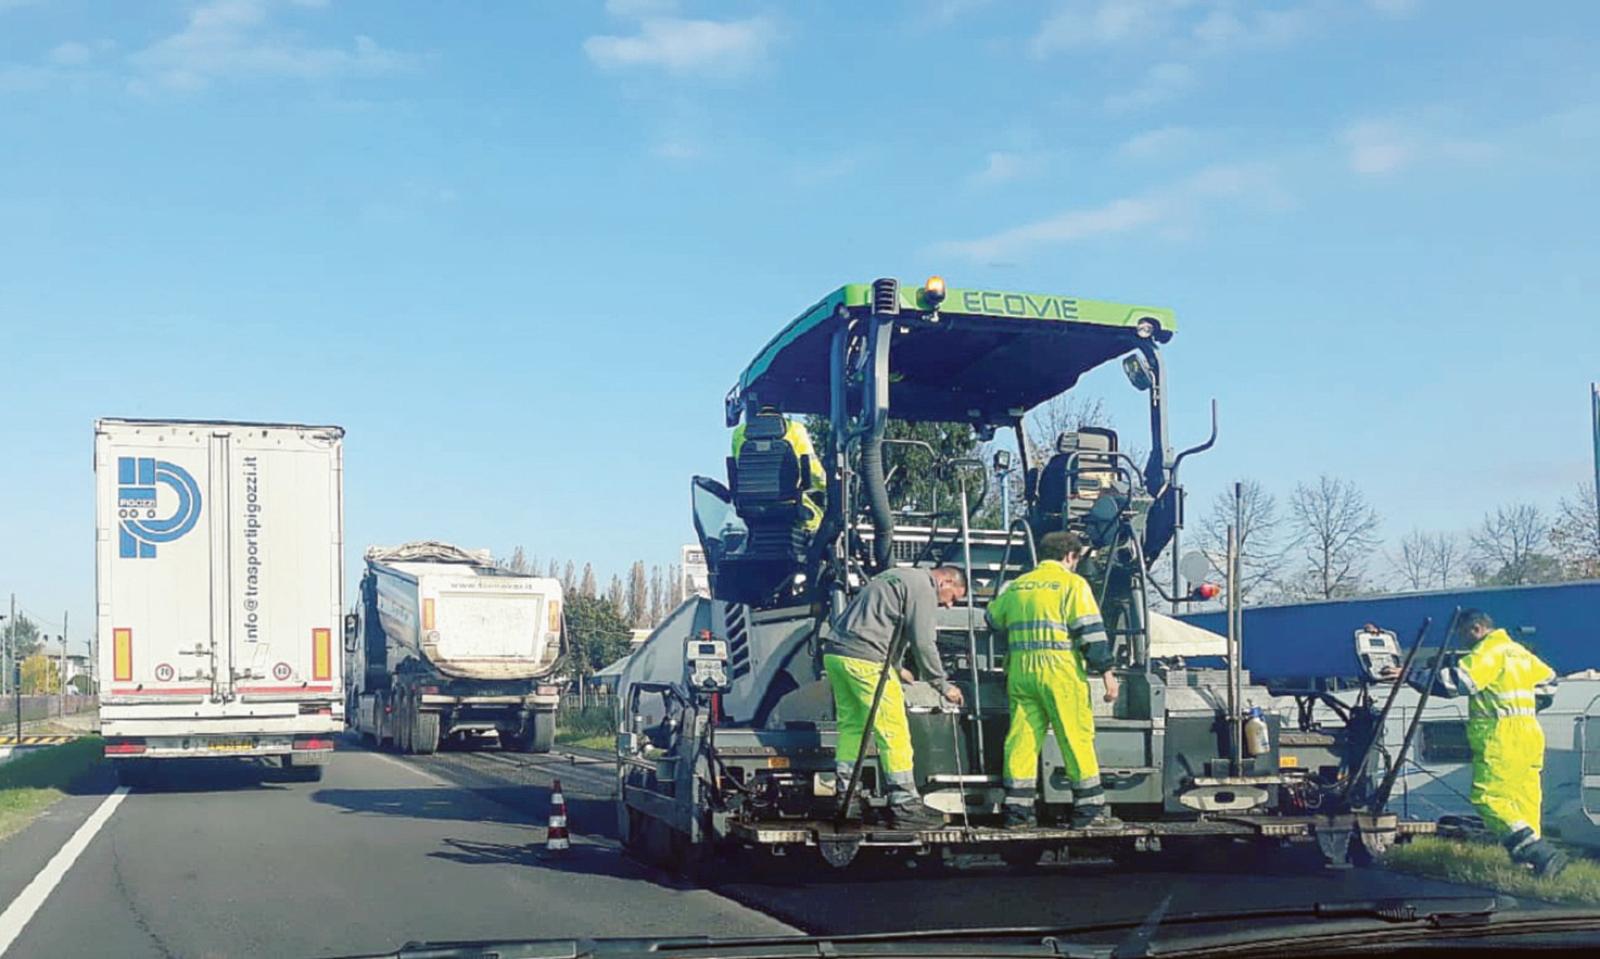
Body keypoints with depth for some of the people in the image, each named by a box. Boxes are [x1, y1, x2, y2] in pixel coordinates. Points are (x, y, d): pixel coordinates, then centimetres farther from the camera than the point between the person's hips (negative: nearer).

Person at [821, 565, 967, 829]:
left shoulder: (897, 577, 26)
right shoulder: (923, 587, -4)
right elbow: (923, 643, -10)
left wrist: (895, 667, 26)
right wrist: (943, 686, -1)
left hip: (834, 651, 10)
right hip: (864, 659, -10)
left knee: (850, 725, 16)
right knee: (894, 731, -5)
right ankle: (905, 803, -3)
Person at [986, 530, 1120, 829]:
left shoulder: (1017, 585, 17)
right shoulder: (1072, 583, 0)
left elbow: (993, 619, 28)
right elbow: (1090, 631, -8)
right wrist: (1107, 672, -8)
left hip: (1020, 670, 5)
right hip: (1060, 670, -5)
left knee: (1022, 738, 6)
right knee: (1077, 738, 1)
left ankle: (1017, 810, 5)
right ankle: (1088, 810, 3)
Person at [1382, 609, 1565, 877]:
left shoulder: (1489, 651, -10)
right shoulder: (1518, 651, 20)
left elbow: (1455, 681, -23)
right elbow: (1548, 677, 35)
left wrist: (1409, 675, -23)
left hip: (1502, 736, -10)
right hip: (1528, 733, 10)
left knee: (1486, 797, -11)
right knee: (1524, 799, 9)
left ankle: (1541, 853, -19)